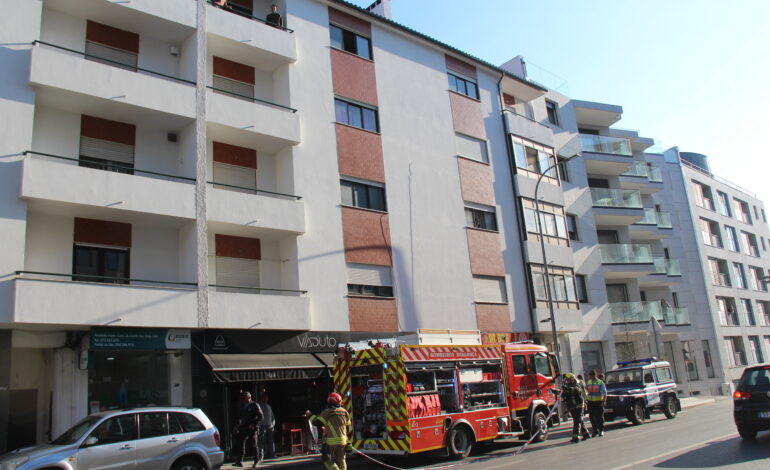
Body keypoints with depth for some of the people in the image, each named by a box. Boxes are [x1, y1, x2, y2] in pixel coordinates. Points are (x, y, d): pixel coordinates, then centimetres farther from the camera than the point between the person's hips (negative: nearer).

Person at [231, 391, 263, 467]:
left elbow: (260, 417, -6)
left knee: (254, 445, 2)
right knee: (241, 444, -5)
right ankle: (239, 461, -2)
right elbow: (239, 418, 20)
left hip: (252, 428, -4)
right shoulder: (241, 407, 12)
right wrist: (236, 427, 10)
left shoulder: (254, 405, -4)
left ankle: (256, 461, 14)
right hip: (243, 428, 5)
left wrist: (254, 424, -16)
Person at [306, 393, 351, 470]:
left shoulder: (327, 412, -10)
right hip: (343, 440, 5)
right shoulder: (344, 412, 6)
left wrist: (310, 416, 4)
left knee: (327, 460, 7)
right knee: (341, 459, 15)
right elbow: (348, 425, 13)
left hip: (331, 441, -5)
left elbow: (317, 422, -12)